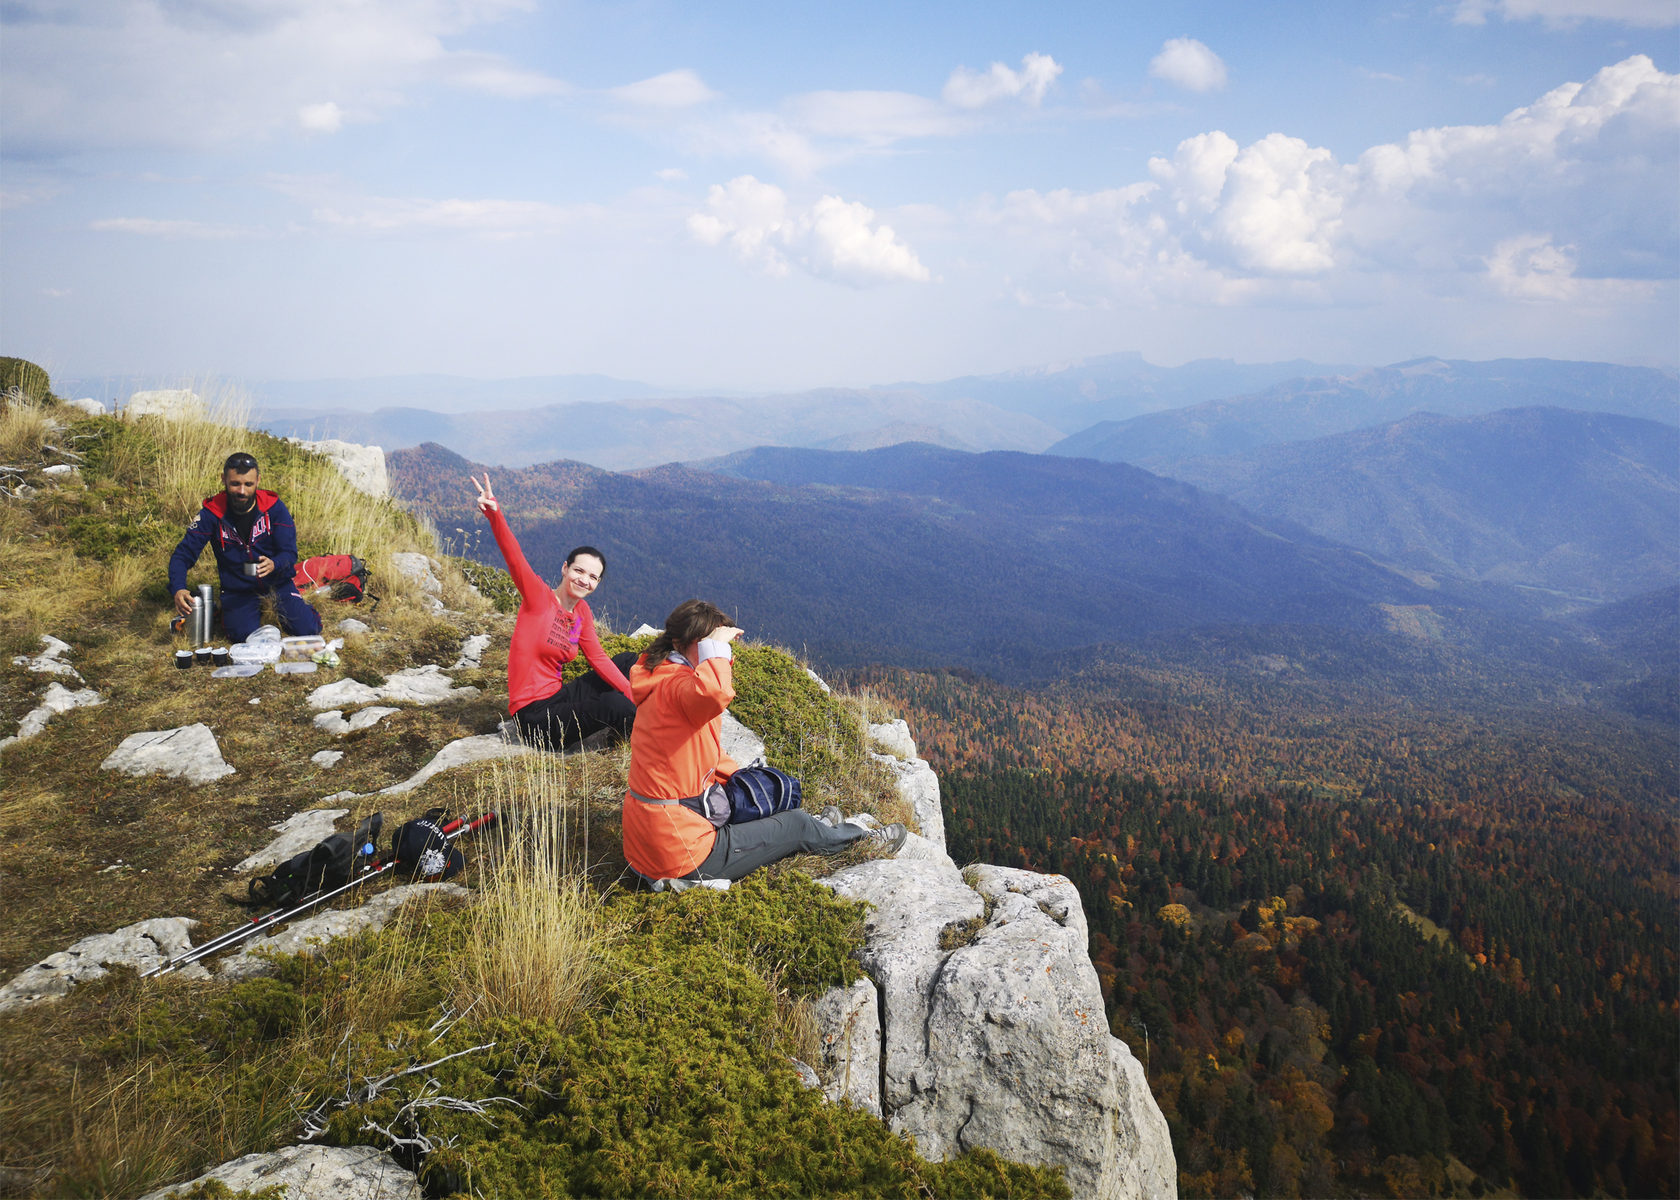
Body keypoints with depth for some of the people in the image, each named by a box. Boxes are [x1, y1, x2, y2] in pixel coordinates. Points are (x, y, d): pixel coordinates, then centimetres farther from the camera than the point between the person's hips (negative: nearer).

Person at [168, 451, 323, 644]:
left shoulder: (274, 507, -11)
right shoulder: (212, 513, -12)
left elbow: (290, 552, -14)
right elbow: (183, 555, -12)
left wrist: (274, 564, -39)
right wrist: (178, 589, -32)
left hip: (278, 585, 1)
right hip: (238, 590, 0)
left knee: (307, 630, -15)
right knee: (243, 635, -25)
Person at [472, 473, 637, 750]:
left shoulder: (582, 612, 7)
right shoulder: (538, 596, -11)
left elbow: (598, 658, 5)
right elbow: (514, 558, -26)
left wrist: (633, 695, -6)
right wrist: (495, 514, -43)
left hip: (558, 697, 8)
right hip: (534, 715, -8)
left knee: (629, 660, 9)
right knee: (611, 704, -28)